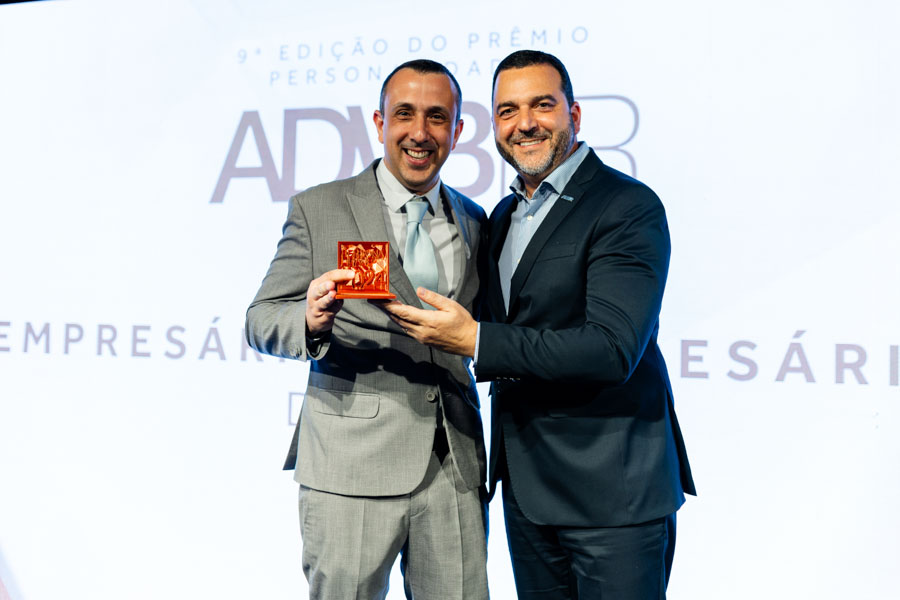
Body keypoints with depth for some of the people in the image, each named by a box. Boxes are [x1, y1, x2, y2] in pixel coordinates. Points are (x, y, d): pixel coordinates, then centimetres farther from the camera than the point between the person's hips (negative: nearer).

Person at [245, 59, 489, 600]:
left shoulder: (475, 223, 12)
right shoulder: (318, 209, 1)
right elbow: (262, 321, -2)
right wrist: (310, 319, -22)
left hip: (456, 469, 4)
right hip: (351, 468, -3)